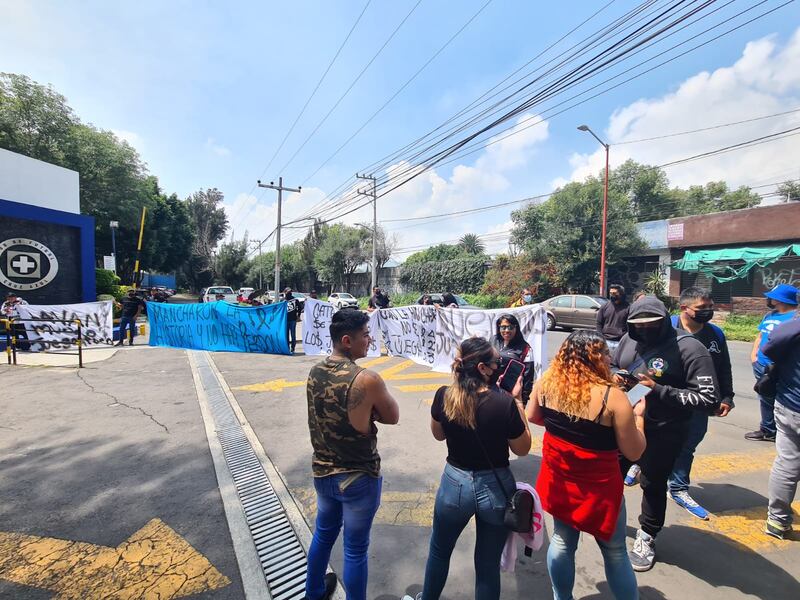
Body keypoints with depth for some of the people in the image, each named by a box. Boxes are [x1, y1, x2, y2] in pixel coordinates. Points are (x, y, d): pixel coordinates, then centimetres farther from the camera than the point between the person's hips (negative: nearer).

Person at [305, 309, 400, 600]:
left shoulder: (314, 372, -6)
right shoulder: (367, 379, -28)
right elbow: (392, 417, -12)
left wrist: (367, 411, -7)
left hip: (323, 472, 7)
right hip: (359, 478, -7)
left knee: (323, 535, 29)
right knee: (355, 550, 15)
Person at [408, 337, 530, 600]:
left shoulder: (444, 396, -15)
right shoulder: (504, 403, -23)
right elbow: (522, 449, -7)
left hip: (455, 484, 2)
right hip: (495, 488, -1)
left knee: (439, 551, 28)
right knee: (488, 565, 22)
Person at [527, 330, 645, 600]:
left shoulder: (547, 383, -11)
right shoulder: (612, 396, -24)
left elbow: (532, 417, 6)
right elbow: (634, 452, -14)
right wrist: (638, 415, 1)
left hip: (559, 478, 4)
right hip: (598, 486, -4)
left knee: (562, 540, 23)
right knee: (615, 552, 20)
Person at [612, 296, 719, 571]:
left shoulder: (689, 348, -20)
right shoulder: (629, 339, -5)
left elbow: (709, 399, -23)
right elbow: (612, 366, 11)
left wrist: (659, 391, -29)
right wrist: (613, 376, -11)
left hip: (661, 433, -5)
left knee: (653, 485, 15)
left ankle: (646, 536, 41)